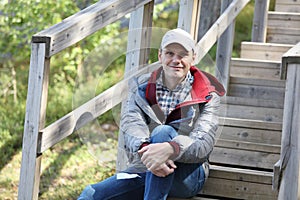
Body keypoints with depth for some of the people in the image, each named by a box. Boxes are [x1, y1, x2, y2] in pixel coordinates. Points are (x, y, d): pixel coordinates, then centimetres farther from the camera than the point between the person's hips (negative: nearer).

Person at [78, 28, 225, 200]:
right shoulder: (142, 87, 5)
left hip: (187, 176, -2)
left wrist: (170, 149, -41)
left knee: (163, 131, -33)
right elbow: (131, 123, -13)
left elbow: (204, 143, -18)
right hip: (144, 170, 3)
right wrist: (145, 149, -38)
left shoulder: (207, 96, -3)